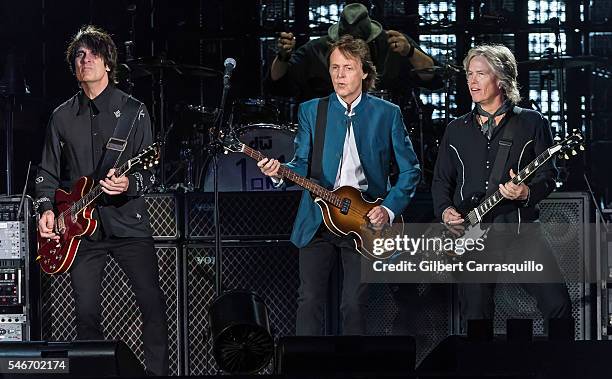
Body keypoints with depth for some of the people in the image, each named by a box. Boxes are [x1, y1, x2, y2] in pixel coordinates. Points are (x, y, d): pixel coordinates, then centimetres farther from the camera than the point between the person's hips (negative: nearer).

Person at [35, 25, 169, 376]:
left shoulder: (133, 111, 2)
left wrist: (129, 185, -23)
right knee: (87, 314, 1)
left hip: (128, 222, -3)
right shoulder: (63, 117, 11)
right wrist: (46, 209, -1)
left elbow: (149, 171, -2)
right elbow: (48, 173, 16)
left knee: (152, 304, -11)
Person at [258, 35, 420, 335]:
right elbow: (303, 164, 3)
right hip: (317, 220, 1)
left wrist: (389, 209, -6)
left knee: (354, 304, -3)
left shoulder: (387, 114, 3)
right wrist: (280, 172, -19)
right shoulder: (311, 111, 7)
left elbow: (410, 169, 5)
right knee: (310, 301, -5)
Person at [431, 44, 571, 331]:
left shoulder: (531, 122, 6)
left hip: (520, 232, -2)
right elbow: (441, 180, 19)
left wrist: (527, 192, -18)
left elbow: (548, 175, 3)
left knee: (557, 304, -15)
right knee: (475, 317, 1)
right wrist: (445, 210, -1)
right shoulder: (456, 130, 15)